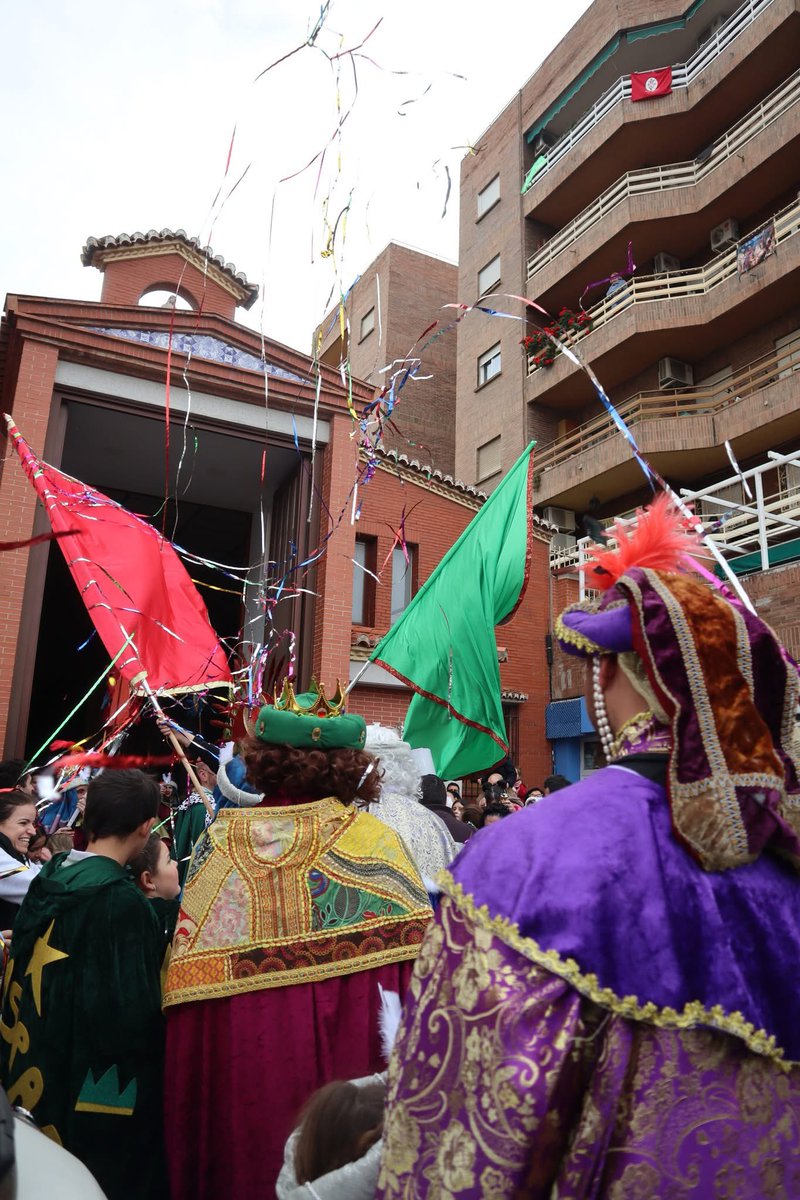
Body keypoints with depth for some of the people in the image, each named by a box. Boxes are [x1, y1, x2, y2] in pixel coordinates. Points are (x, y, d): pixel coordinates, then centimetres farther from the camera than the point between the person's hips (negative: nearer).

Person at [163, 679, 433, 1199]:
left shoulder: (218, 842, -6)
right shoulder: (376, 843, -13)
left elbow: (186, 980, -1)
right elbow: (413, 969, -13)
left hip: (232, 1065, 2)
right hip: (340, 1067, -2)